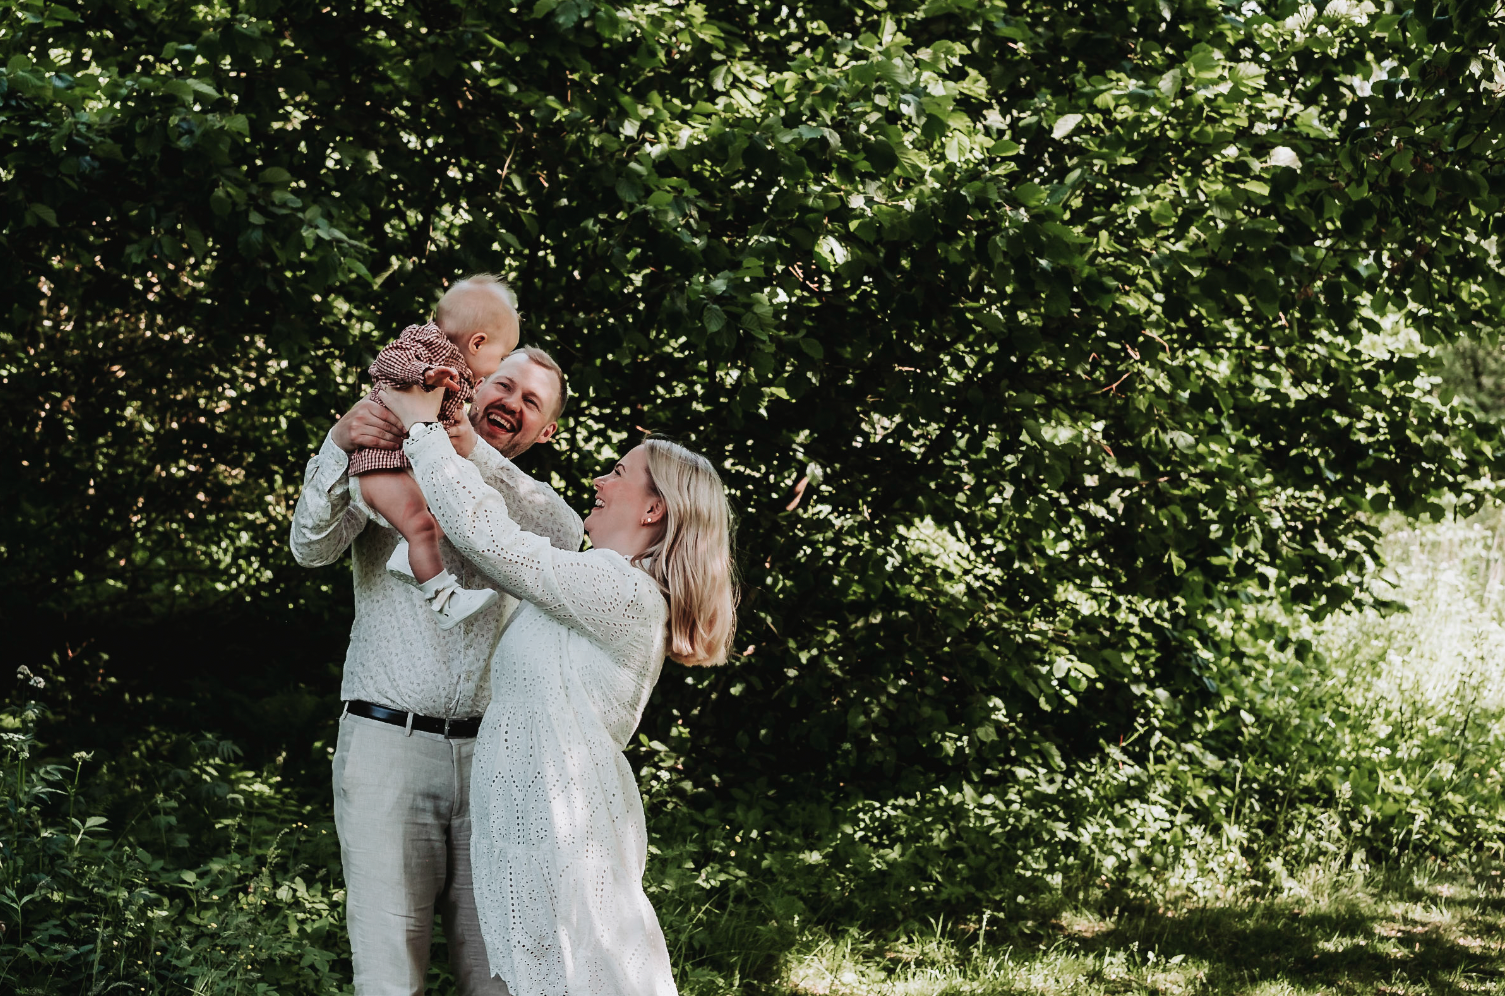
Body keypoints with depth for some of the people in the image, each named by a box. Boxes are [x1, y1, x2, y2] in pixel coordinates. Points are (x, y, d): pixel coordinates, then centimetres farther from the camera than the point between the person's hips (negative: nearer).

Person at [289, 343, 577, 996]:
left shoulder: (528, 503, 15)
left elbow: (565, 539, -10)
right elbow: (313, 547, -5)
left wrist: (471, 451, -26)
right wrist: (339, 446, -24)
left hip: (490, 755, 2)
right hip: (387, 744, -2)